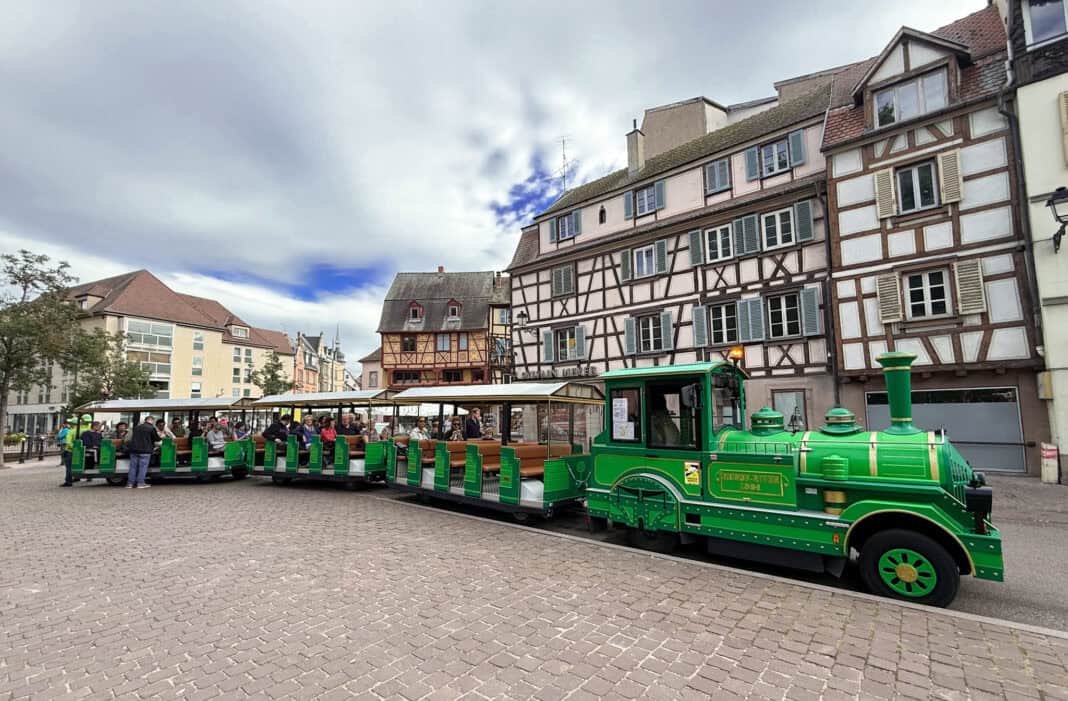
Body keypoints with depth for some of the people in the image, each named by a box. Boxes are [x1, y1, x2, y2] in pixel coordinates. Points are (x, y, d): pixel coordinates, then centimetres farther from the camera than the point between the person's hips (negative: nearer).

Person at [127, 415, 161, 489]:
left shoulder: (136, 427, 13)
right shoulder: (152, 428, -7)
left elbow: (134, 438, 26)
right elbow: (157, 439, -3)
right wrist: (158, 434, 18)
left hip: (134, 450, 6)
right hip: (145, 450, -6)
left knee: (133, 466, 9)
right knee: (143, 467, -1)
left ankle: (130, 483, 10)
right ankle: (140, 483, -3)